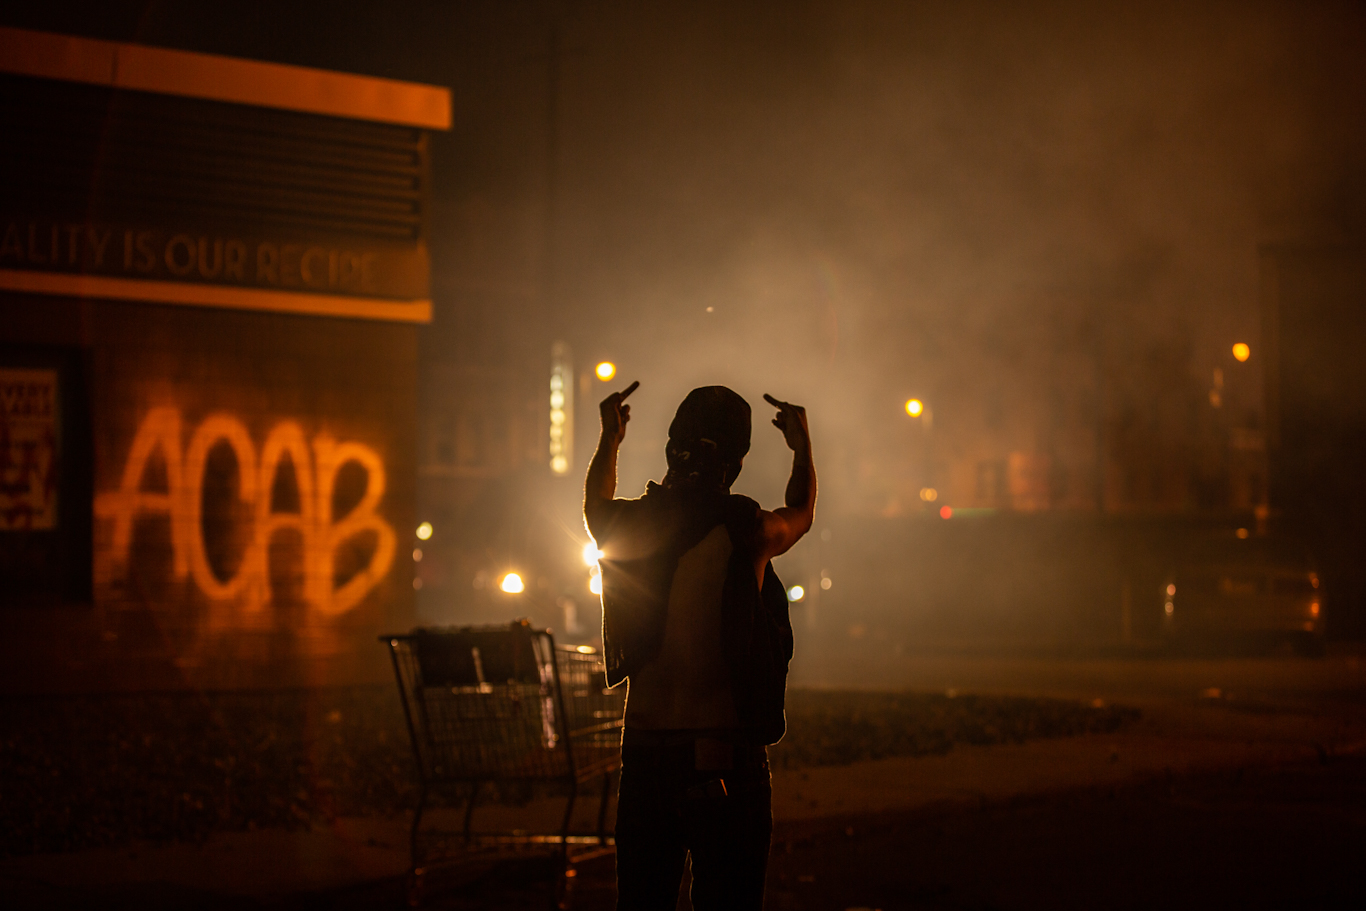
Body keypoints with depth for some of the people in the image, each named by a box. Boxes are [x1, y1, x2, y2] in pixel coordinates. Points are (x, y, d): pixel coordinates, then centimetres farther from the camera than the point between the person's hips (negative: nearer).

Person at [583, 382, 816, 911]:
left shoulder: (626, 526, -1)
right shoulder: (746, 533, -12)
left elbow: (595, 507, 26)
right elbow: (801, 514, 13)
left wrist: (609, 440, 42)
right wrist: (802, 446, 31)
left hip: (645, 750, 4)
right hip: (727, 757, -4)